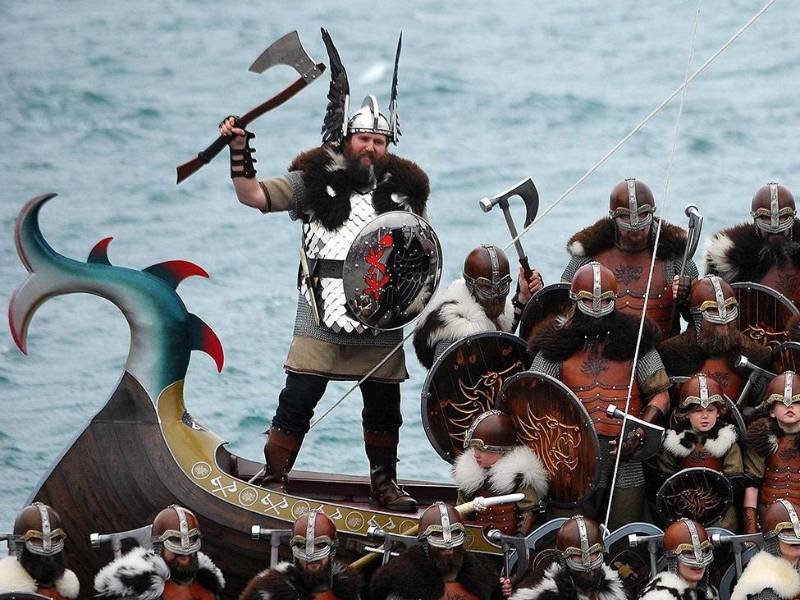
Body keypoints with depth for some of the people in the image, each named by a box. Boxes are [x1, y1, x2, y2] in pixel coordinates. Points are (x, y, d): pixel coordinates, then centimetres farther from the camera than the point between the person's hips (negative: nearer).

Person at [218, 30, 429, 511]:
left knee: (384, 411, 10)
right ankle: (273, 478, 6)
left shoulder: (404, 189, 8)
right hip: (321, 322, -2)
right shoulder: (315, 182, 1)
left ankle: (385, 482, 25)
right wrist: (240, 151, -15)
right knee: (295, 404, -4)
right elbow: (253, 195, -4)